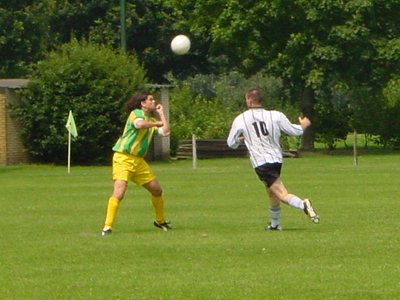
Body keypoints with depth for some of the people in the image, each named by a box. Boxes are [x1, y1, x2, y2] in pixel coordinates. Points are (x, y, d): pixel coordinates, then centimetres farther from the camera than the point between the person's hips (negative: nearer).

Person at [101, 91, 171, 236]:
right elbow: (139, 124, -31)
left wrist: (161, 114, 11)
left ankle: (160, 221, 34)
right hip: (123, 158, -8)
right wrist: (157, 123, -18)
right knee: (119, 192, -22)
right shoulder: (136, 113, -8)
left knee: (157, 190, 13)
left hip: (138, 160, 8)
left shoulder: (151, 120, 17)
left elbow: (165, 132, 8)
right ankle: (107, 227, -22)